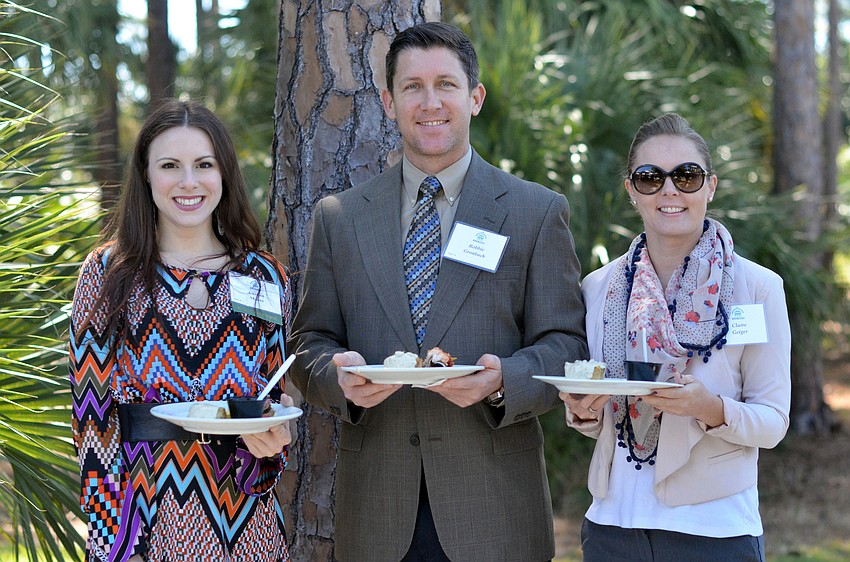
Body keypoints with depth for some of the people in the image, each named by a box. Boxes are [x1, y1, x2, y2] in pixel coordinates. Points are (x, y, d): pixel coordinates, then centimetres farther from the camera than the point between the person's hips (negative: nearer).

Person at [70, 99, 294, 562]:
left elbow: (275, 397, 10)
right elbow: (92, 409, -4)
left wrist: (270, 437, -12)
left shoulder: (265, 278, 4)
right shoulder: (107, 273, -2)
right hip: (145, 520, -2)